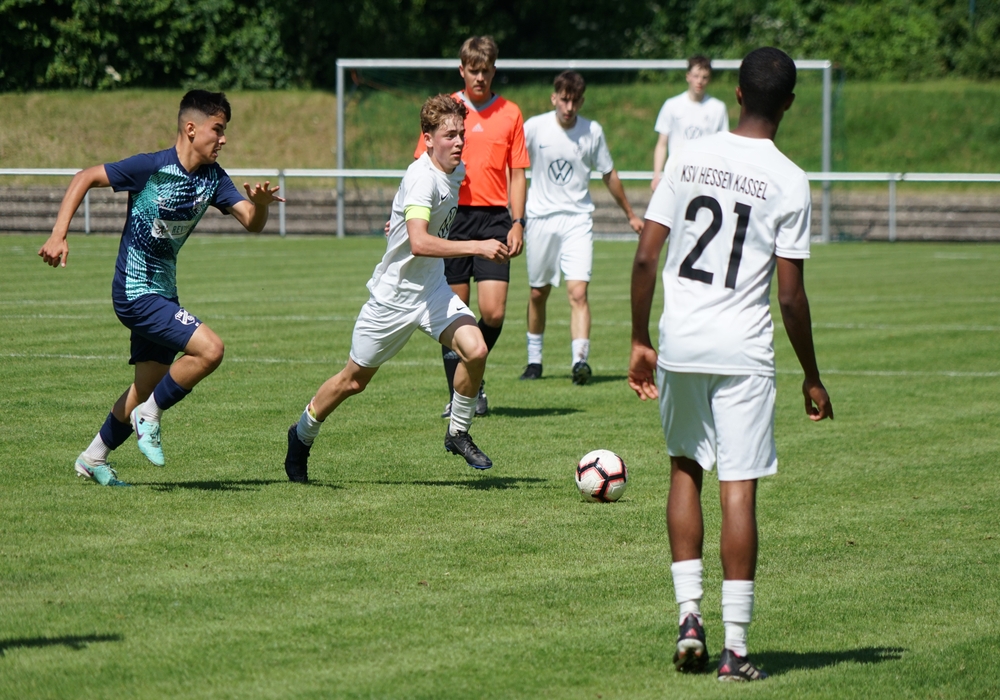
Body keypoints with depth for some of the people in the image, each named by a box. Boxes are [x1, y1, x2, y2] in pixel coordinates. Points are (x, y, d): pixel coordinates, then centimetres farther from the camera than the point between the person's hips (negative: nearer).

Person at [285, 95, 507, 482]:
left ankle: (458, 433, 2)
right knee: (354, 380, 9)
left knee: (475, 349, -18)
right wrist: (477, 247, -44)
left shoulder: (456, 172, 0)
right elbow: (419, 243, -41)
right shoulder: (422, 178, -27)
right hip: (393, 294, -6)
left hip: (433, 290, 6)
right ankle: (302, 435, 33)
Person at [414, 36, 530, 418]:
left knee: (493, 311, -9)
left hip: (493, 218, 0)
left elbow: (517, 173, 9)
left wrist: (517, 222, -1)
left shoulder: (510, 113, 7)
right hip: (452, 217, 0)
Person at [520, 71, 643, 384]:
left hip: (578, 220, -1)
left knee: (578, 292, -15)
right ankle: (534, 360, 26)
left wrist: (630, 214, 22)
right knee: (538, 294, 10)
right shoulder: (534, 127, -5)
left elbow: (609, 175, 13)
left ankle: (580, 360, -24)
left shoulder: (593, 132, -1)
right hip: (541, 218, 1)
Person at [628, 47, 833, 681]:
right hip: (744, 350, -3)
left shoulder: (689, 157, 2)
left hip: (679, 343, 3)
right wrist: (812, 378, 4)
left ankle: (689, 615, 10)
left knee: (685, 470, 20)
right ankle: (736, 648, 0)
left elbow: (646, 256, 1)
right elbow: (791, 294, -7)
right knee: (739, 489, -1)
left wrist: (640, 341, 12)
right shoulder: (789, 183, -7)